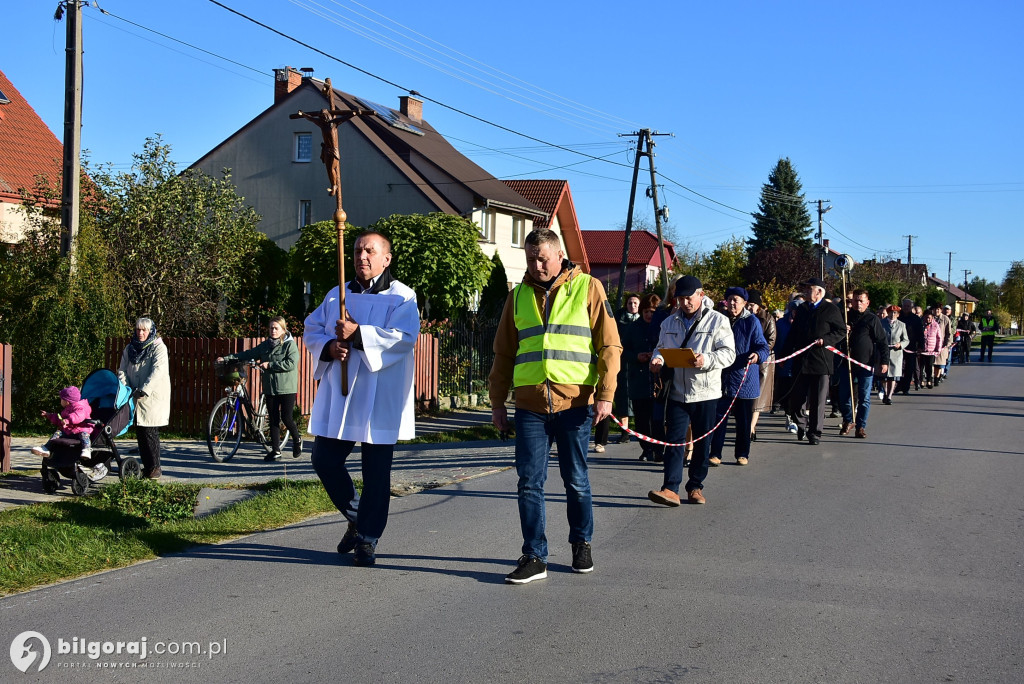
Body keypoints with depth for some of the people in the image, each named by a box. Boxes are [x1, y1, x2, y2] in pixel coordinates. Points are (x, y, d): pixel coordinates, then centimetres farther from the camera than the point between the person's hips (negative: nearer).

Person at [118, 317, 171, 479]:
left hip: (153, 397, -5)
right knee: (139, 432, 7)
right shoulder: (130, 348, 14)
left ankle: (155, 468, -1)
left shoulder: (158, 347, -3)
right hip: (135, 398, 6)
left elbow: (158, 370, -15)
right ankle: (146, 466, 15)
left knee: (150, 432, -8)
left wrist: (144, 390, -24)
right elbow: (122, 370, 11)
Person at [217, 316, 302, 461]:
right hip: (270, 388, 5)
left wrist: (270, 365, -16)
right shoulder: (265, 345, 12)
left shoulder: (290, 344, -5)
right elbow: (248, 354, 10)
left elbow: (291, 364, -17)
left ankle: (297, 440, 23)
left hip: (287, 388, -5)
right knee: (273, 419, 5)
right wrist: (226, 358, 2)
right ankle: (275, 450, 9)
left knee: (286, 418, -5)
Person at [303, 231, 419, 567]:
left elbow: (404, 337, -16)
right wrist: (329, 347, -6)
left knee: (376, 473, 0)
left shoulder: (401, 297, -2)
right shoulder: (337, 295, 15)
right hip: (337, 397, 5)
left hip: (379, 401, -5)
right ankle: (356, 517, 27)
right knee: (324, 460, 4)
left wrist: (359, 334, -22)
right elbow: (312, 329, 16)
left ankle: (368, 539, 12)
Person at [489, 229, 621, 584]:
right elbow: (504, 353, 16)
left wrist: (605, 394, -10)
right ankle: (534, 558, 6)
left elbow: (609, 345, -1)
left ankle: (581, 544, 27)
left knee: (576, 481, 8)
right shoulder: (519, 295, 11)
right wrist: (497, 402, 13)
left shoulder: (587, 288, 2)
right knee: (529, 482, -1)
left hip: (575, 402, -2)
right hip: (530, 405, 2)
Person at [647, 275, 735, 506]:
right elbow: (661, 348, 19)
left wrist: (706, 360, -26)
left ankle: (695, 487, 19)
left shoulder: (717, 321, -2)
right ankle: (671, 489, -9)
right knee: (674, 440, -5)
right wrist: (658, 359, -5)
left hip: (705, 392, -2)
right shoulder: (669, 322, 11)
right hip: (677, 392, 2)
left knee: (703, 442, 7)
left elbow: (729, 353, -8)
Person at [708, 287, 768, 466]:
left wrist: (758, 355, -28)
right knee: (719, 417, -2)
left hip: (744, 378, -2)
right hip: (722, 377, 2)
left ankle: (742, 454, 18)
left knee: (743, 419, 7)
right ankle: (715, 454, 3)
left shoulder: (752, 322, -2)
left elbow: (763, 346, -7)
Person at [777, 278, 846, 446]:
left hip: (821, 362, -4)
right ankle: (802, 424, 27)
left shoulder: (831, 309, -2)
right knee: (797, 398, 6)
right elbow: (793, 333, 17)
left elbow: (842, 331, -2)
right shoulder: (801, 309, 13)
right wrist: (785, 355, 11)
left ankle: (814, 433, 9)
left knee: (817, 401, 1)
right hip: (800, 361, 4)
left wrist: (825, 340, -17)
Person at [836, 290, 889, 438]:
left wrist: (884, 361, -10)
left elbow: (882, 341, -3)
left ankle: (861, 426, 10)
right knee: (844, 396, 5)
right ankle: (848, 421, 24)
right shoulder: (846, 316, 9)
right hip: (846, 363, 3)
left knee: (864, 398, 2)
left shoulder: (872, 319, -1)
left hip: (866, 364, -3)